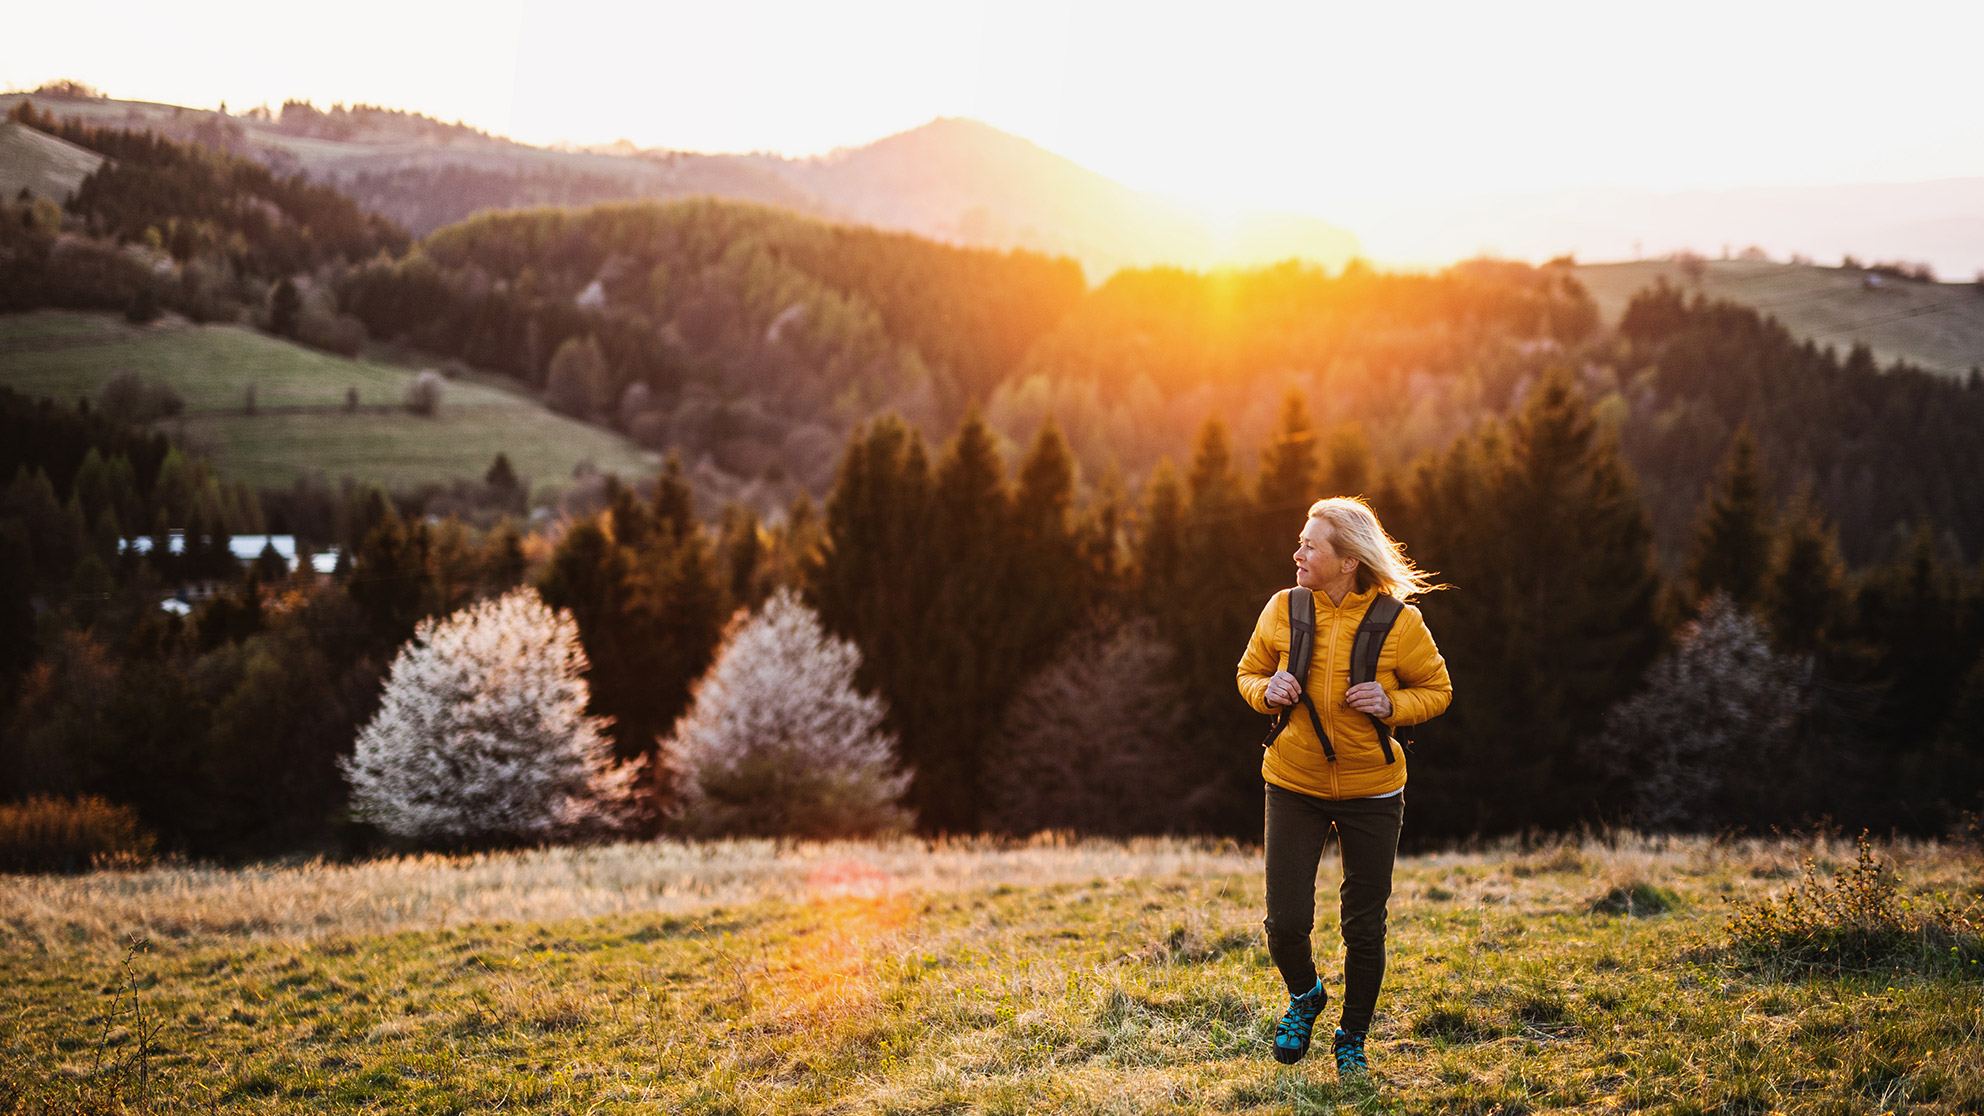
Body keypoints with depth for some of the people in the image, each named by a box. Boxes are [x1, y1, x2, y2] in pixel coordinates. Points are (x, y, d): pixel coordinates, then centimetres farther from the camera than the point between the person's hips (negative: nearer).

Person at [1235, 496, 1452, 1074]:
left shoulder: (1399, 622, -11)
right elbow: (1249, 672, 11)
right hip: (1294, 785, 1)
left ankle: (1352, 1038, 30)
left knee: (1364, 924, 7)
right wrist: (1267, 691, -12)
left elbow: (1437, 690, 2)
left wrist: (1392, 705, -18)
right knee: (1286, 919, -5)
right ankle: (1304, 996, 29)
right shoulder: (1283, 611, -5)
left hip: (1371, 791, -1)